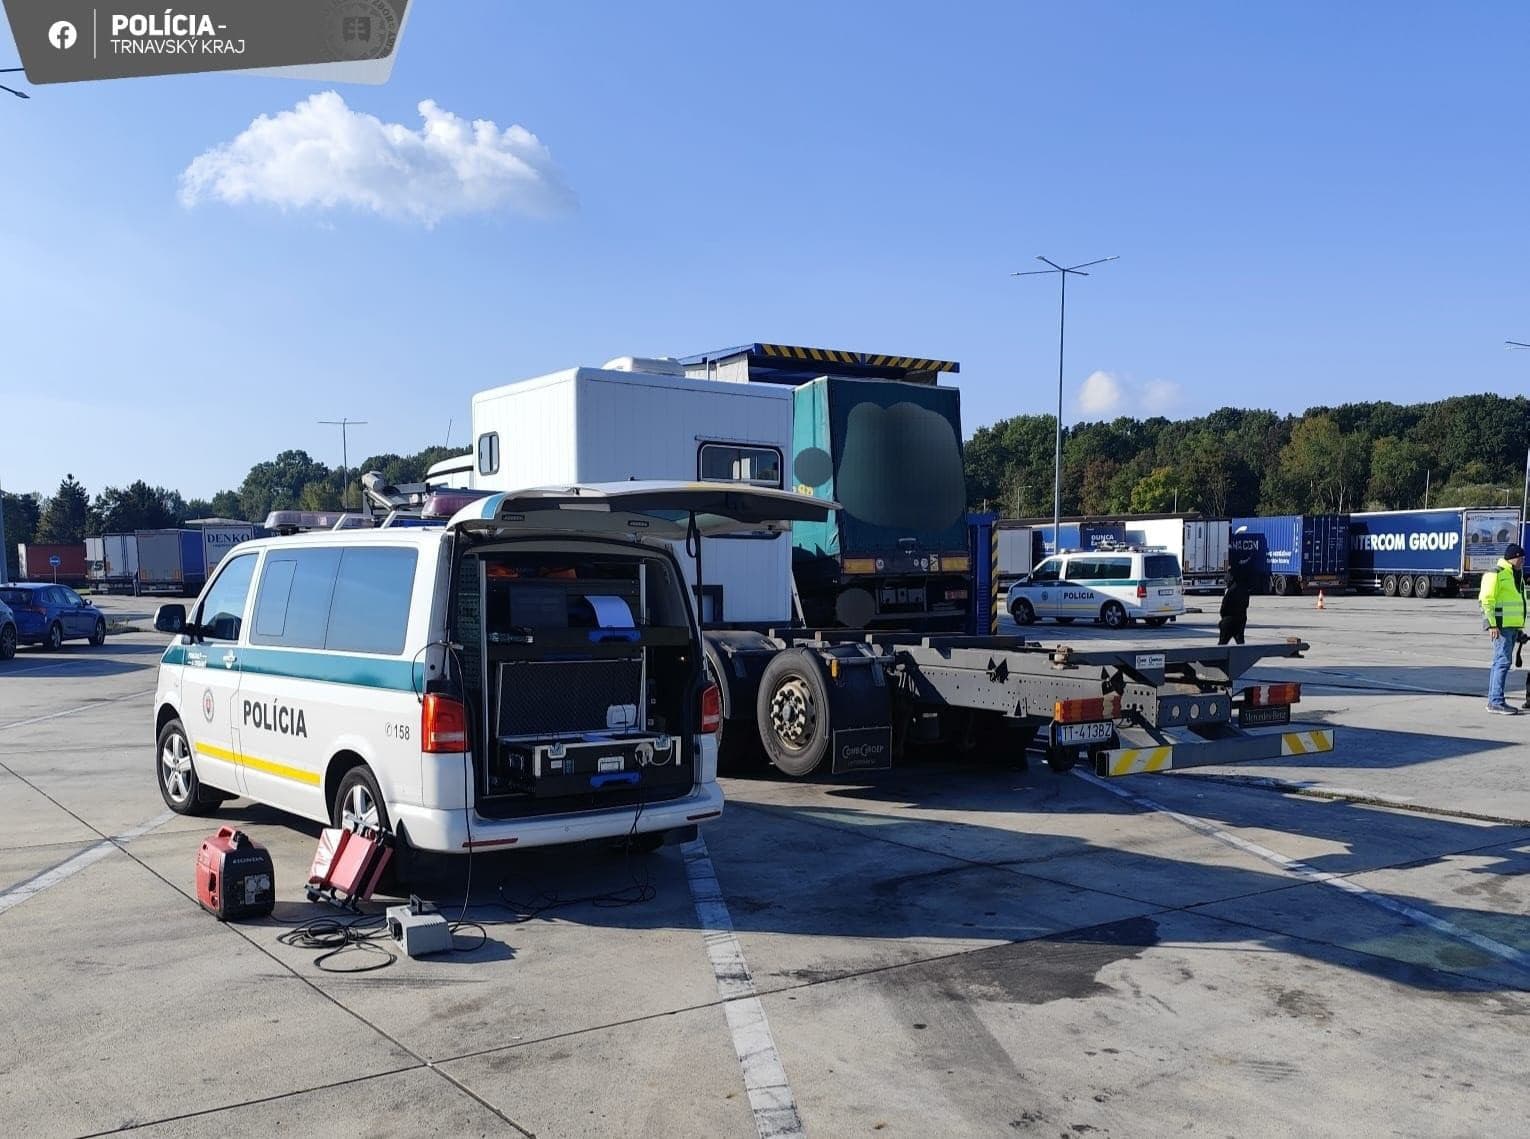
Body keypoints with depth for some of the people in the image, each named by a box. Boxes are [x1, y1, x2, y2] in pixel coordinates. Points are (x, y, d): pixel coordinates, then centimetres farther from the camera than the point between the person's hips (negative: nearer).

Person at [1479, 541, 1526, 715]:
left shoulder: (1517, 575, 19)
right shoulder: (1496, 574, -11)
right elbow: (1487, 600, -16)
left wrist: (1520, 627, 24)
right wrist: (1492, 624, -21)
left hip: (1513, 625, 10)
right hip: (1501, 625, -10)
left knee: (1500, 662, 11)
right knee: (1503, 661, -13)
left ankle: (1493, 701, 16)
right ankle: (1496, 702, -15)